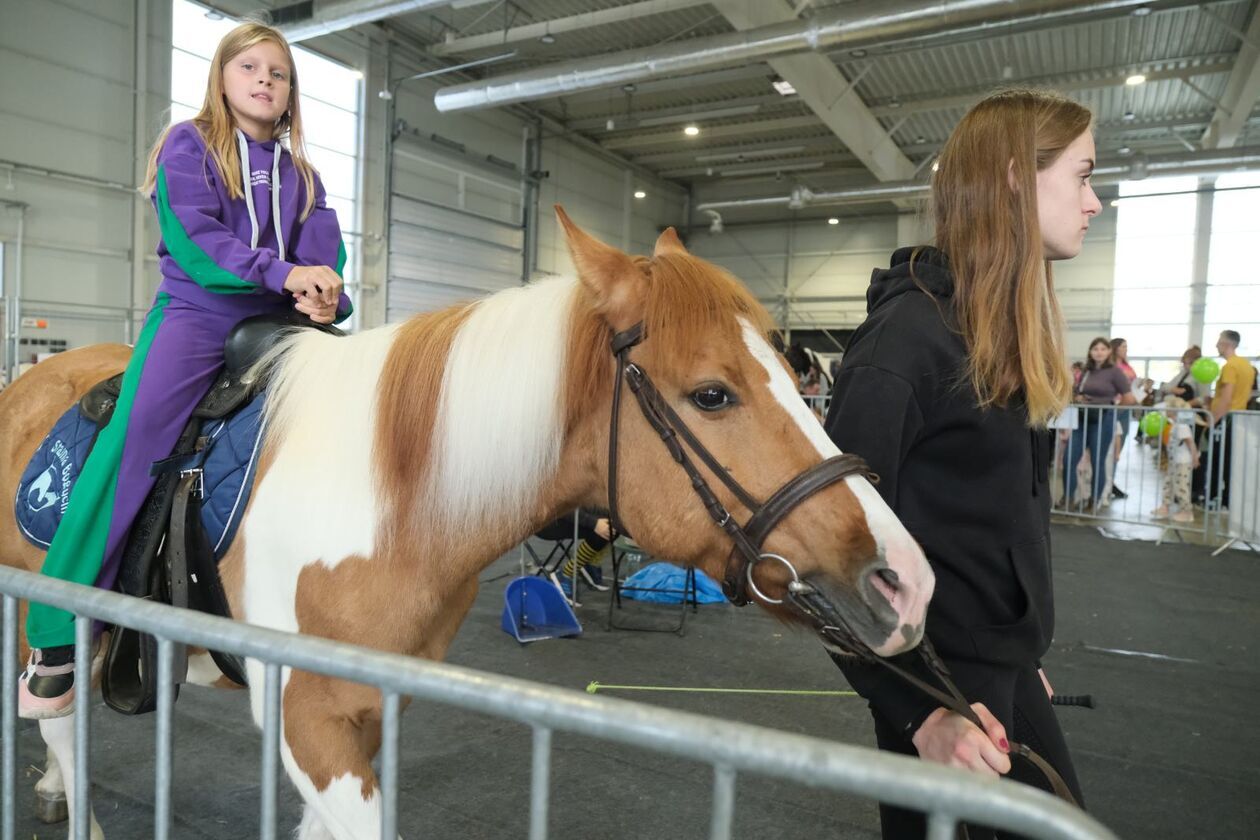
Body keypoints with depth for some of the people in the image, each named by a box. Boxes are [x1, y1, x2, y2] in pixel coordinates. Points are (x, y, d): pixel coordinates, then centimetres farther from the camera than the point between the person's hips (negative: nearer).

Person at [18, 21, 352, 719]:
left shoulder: (299, 170, 20)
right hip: (197, 310, -5)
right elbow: (194, 240, -9)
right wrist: (282, 271, -22)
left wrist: (322, 292, -17)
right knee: (136, 430, -24)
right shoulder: (188, 145, 7)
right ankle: (55, 640, -17)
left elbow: (323, 246, 6)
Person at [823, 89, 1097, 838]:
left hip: (1005, 660, 9)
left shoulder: (1008, 324, 8)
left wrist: (1023, 654, 18)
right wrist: (918, 711, -26)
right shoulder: (913, 328, -20)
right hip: (944, 668, -9)